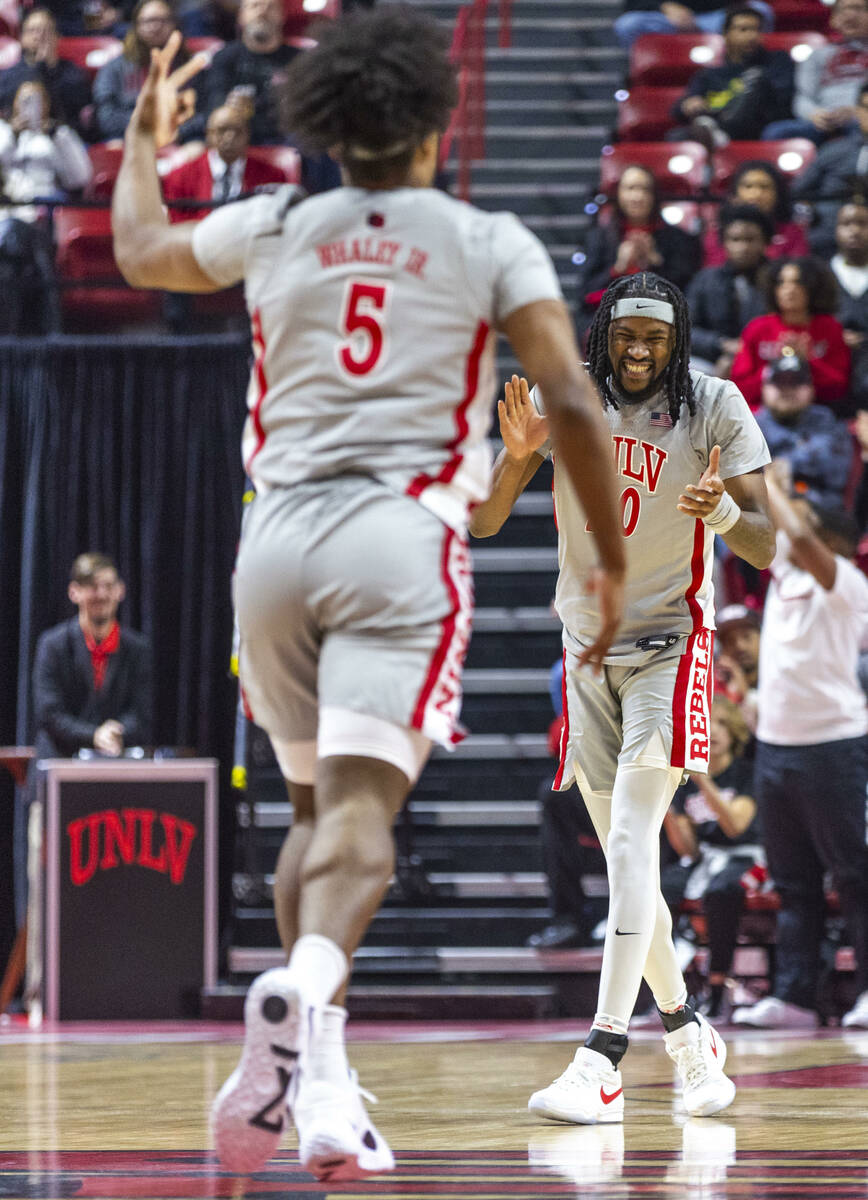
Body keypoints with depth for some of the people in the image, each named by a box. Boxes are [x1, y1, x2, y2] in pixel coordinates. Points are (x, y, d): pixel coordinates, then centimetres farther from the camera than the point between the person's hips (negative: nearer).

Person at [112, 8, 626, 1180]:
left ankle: (289, 1024, 9)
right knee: (362, 805, -14)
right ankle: (313, 988, -41)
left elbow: (139, 251, 32)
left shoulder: (274, 230, 12)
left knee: (318, 803, 20)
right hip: (403, 538, -3)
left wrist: (145, 139, 50)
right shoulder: (491, 244, 6)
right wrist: (612, 564, 3)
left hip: (278, 535, 3)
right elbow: (572, 402, -4)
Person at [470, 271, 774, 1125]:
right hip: (588, 646, 4)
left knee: (631, 837, -20)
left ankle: (602, 1062, -27)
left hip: (671, 643, -4)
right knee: (625, 860, 8)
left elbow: (765, 549, -12)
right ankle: (689, 1034, 25)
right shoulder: (562, 397, -4)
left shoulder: (715, 407, -10)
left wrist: (724, 511, -34)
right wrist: (516, 458, -26)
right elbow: (482, 523, -6)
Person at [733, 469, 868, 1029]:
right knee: (793, 881, 7)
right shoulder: (785, 571, 12)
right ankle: (793, 997, 8)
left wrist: (771, 487, -15)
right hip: (776, 744, 8)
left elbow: (803, 540, -25)